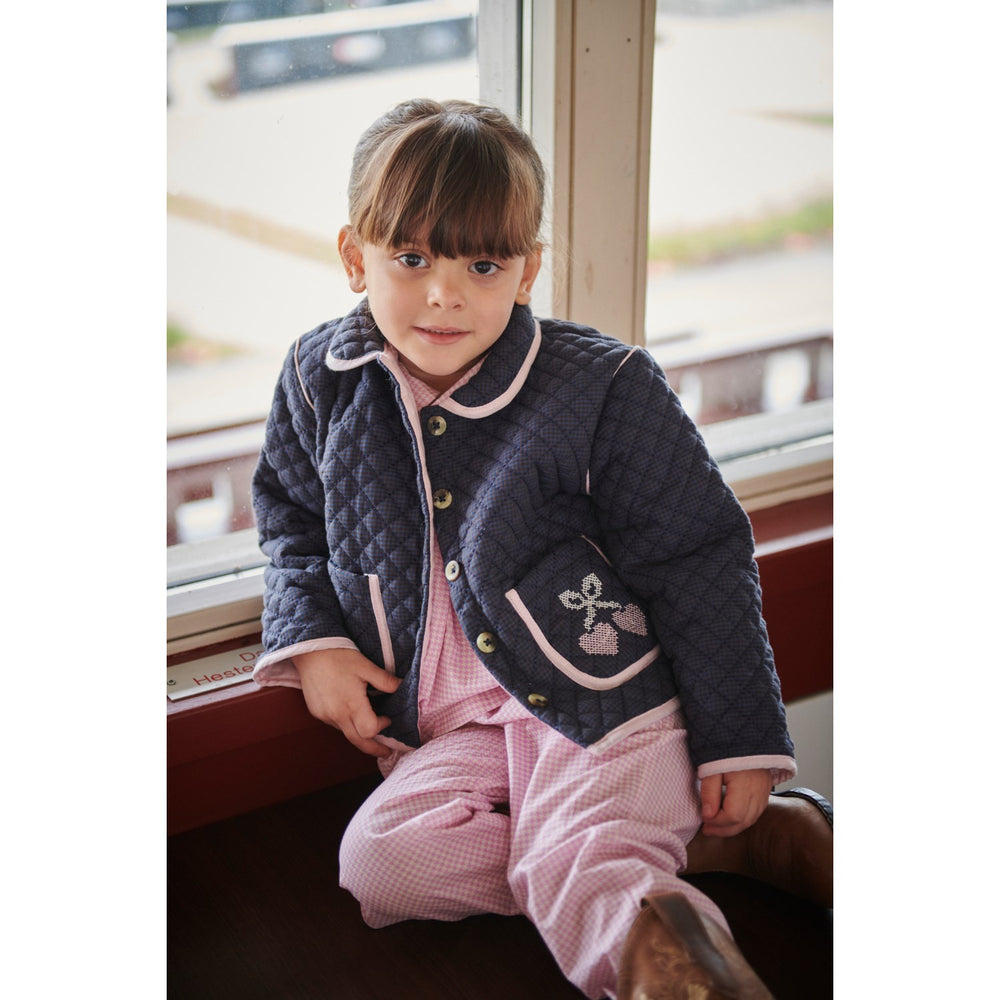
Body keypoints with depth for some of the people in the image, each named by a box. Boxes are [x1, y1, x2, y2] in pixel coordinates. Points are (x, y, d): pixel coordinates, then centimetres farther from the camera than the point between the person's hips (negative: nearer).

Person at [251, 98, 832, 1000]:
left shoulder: (600, 390, -11)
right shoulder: (322, 382, 1)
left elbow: (699, 563, -6)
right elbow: (292, 519, 19)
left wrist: (740, 745, -6)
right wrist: (312, 639, 0)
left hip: (602, 697, -6)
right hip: (453, 727, 6)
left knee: (575, 884, -30)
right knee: (379, 864, -19)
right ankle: (677, 841, -16)